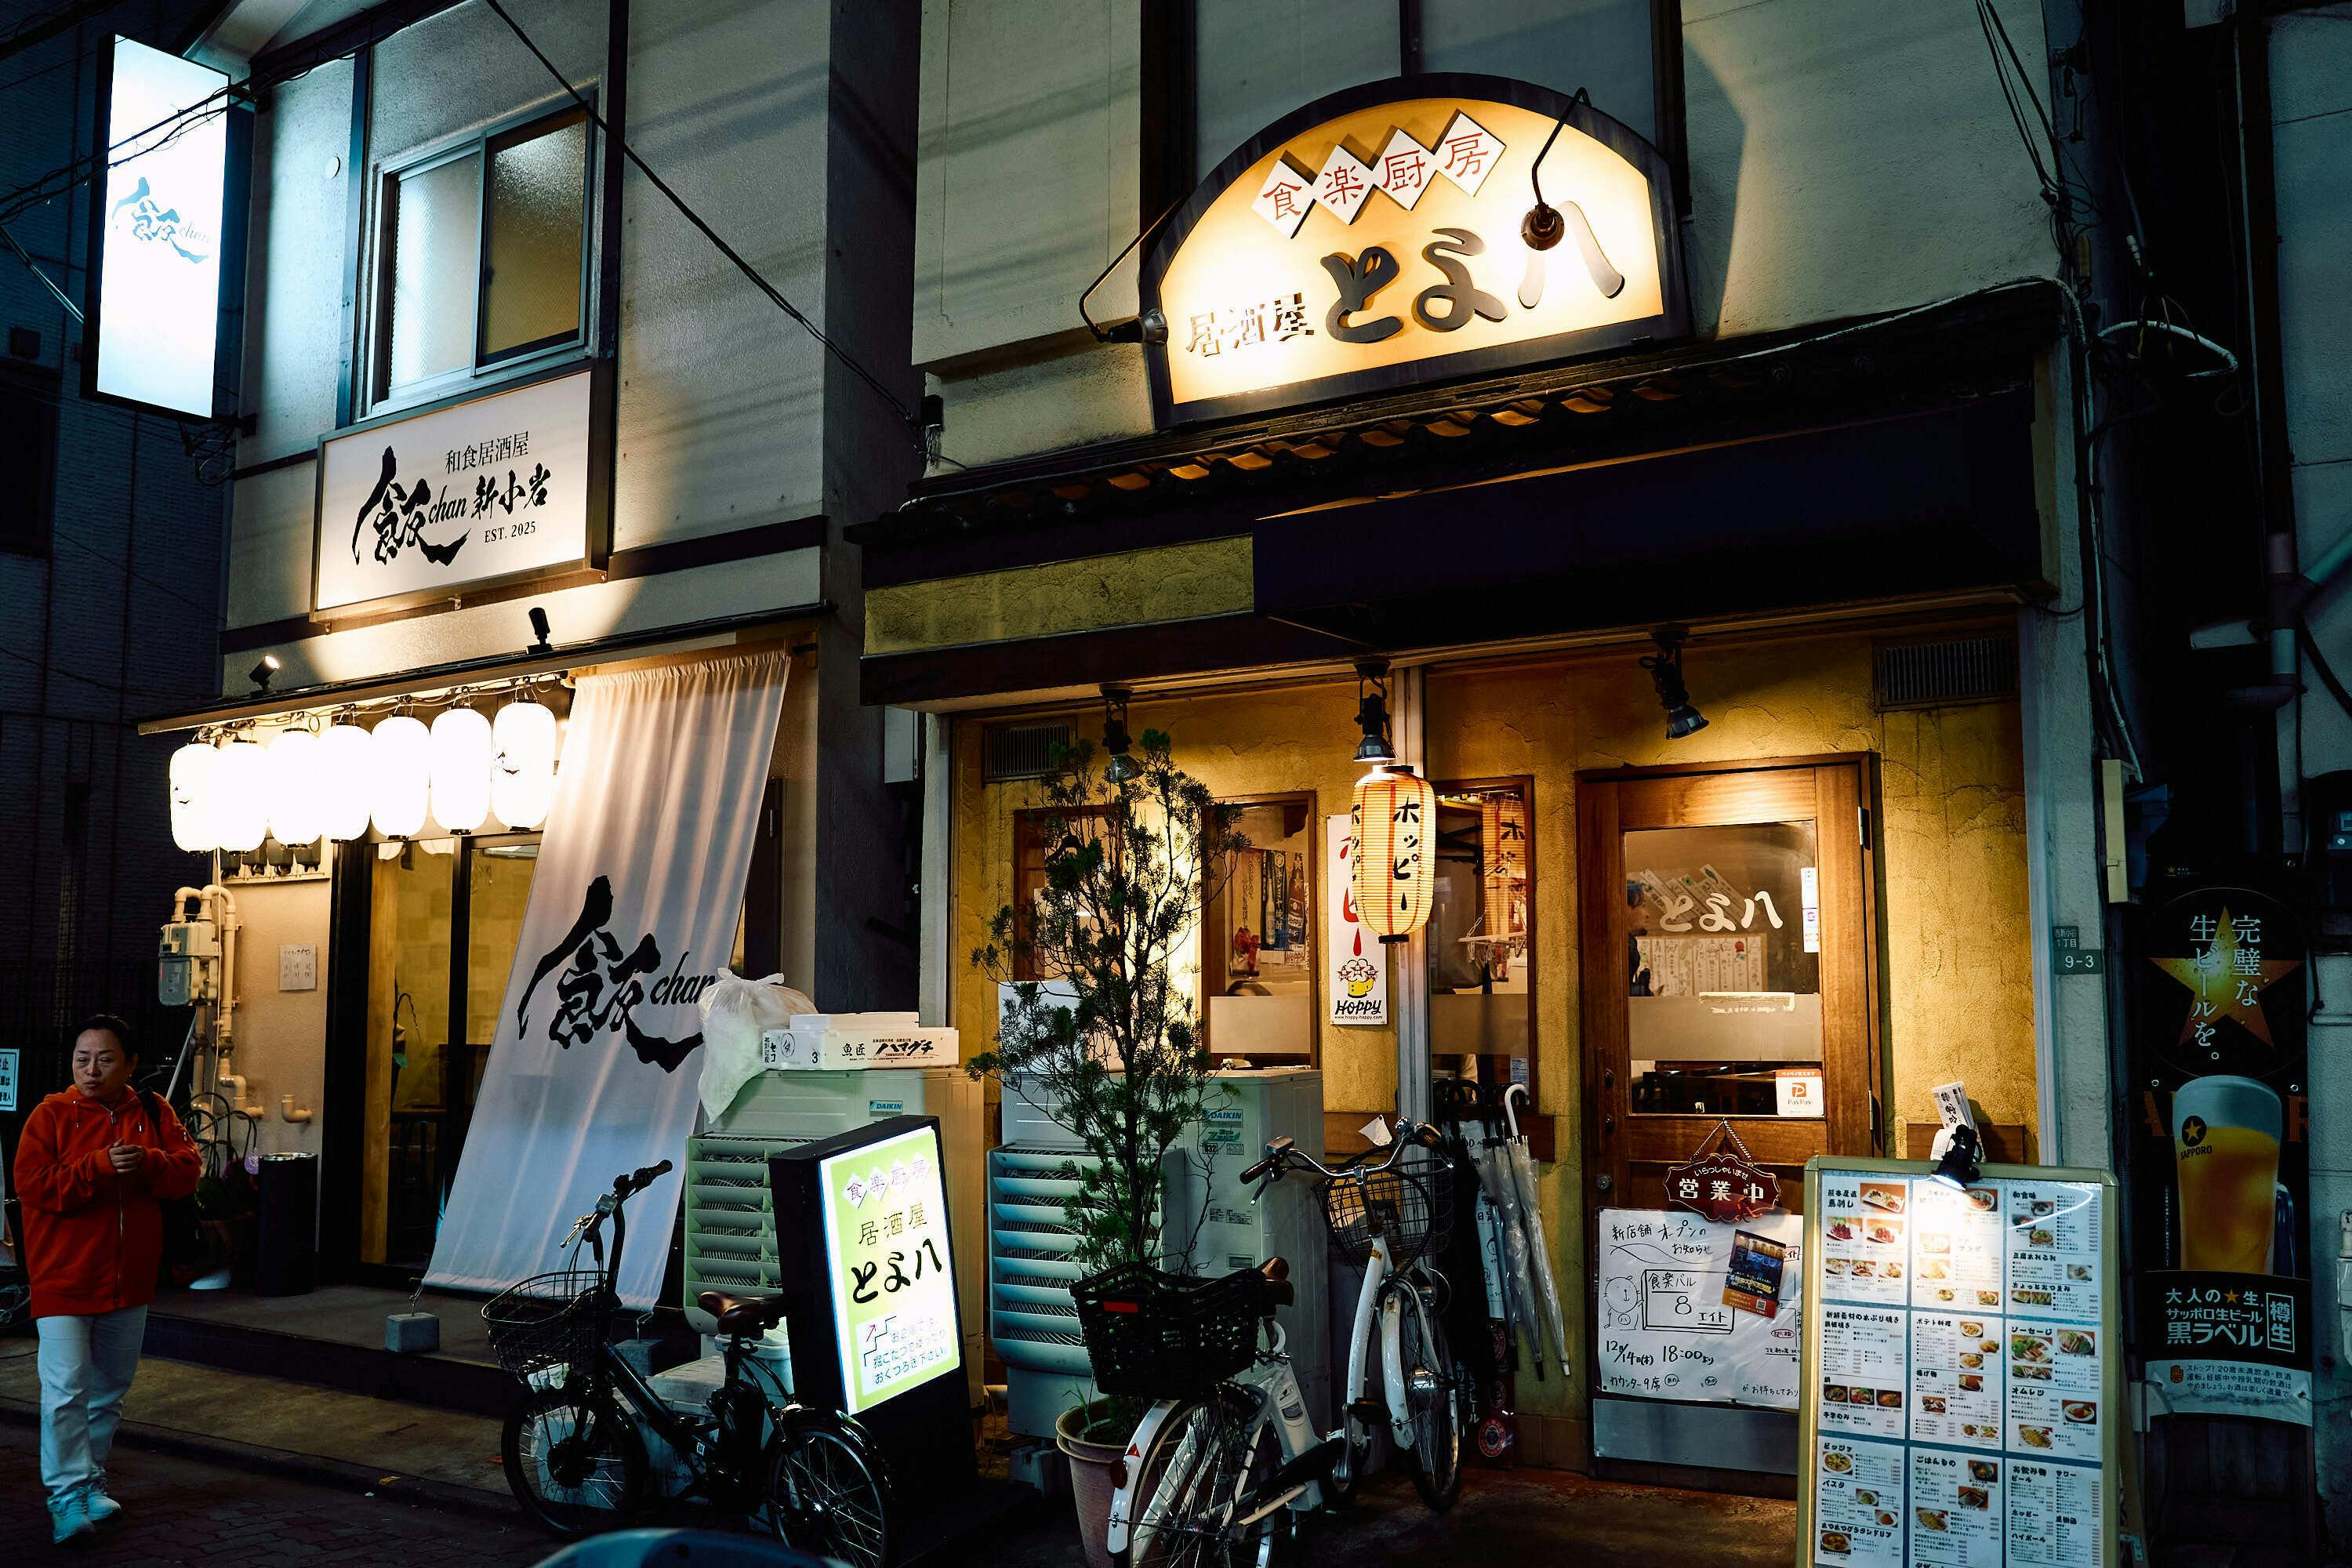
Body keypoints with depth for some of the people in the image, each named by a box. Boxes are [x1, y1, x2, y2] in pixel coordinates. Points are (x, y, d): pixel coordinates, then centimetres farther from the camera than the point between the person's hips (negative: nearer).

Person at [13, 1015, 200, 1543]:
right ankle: (67, 1493, -3)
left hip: (128, 1280, 4)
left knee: (110, 1389, 14)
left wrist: (148, 1162, -21)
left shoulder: (153, 1113, 5)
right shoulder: (51, 1115, -4)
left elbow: (188, 1171, -2)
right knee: (65, 1389, -11)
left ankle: (89, 1481, 28)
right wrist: (100, 1166, -23)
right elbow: (33, 1184, -15)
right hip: (63, 1278, -4)